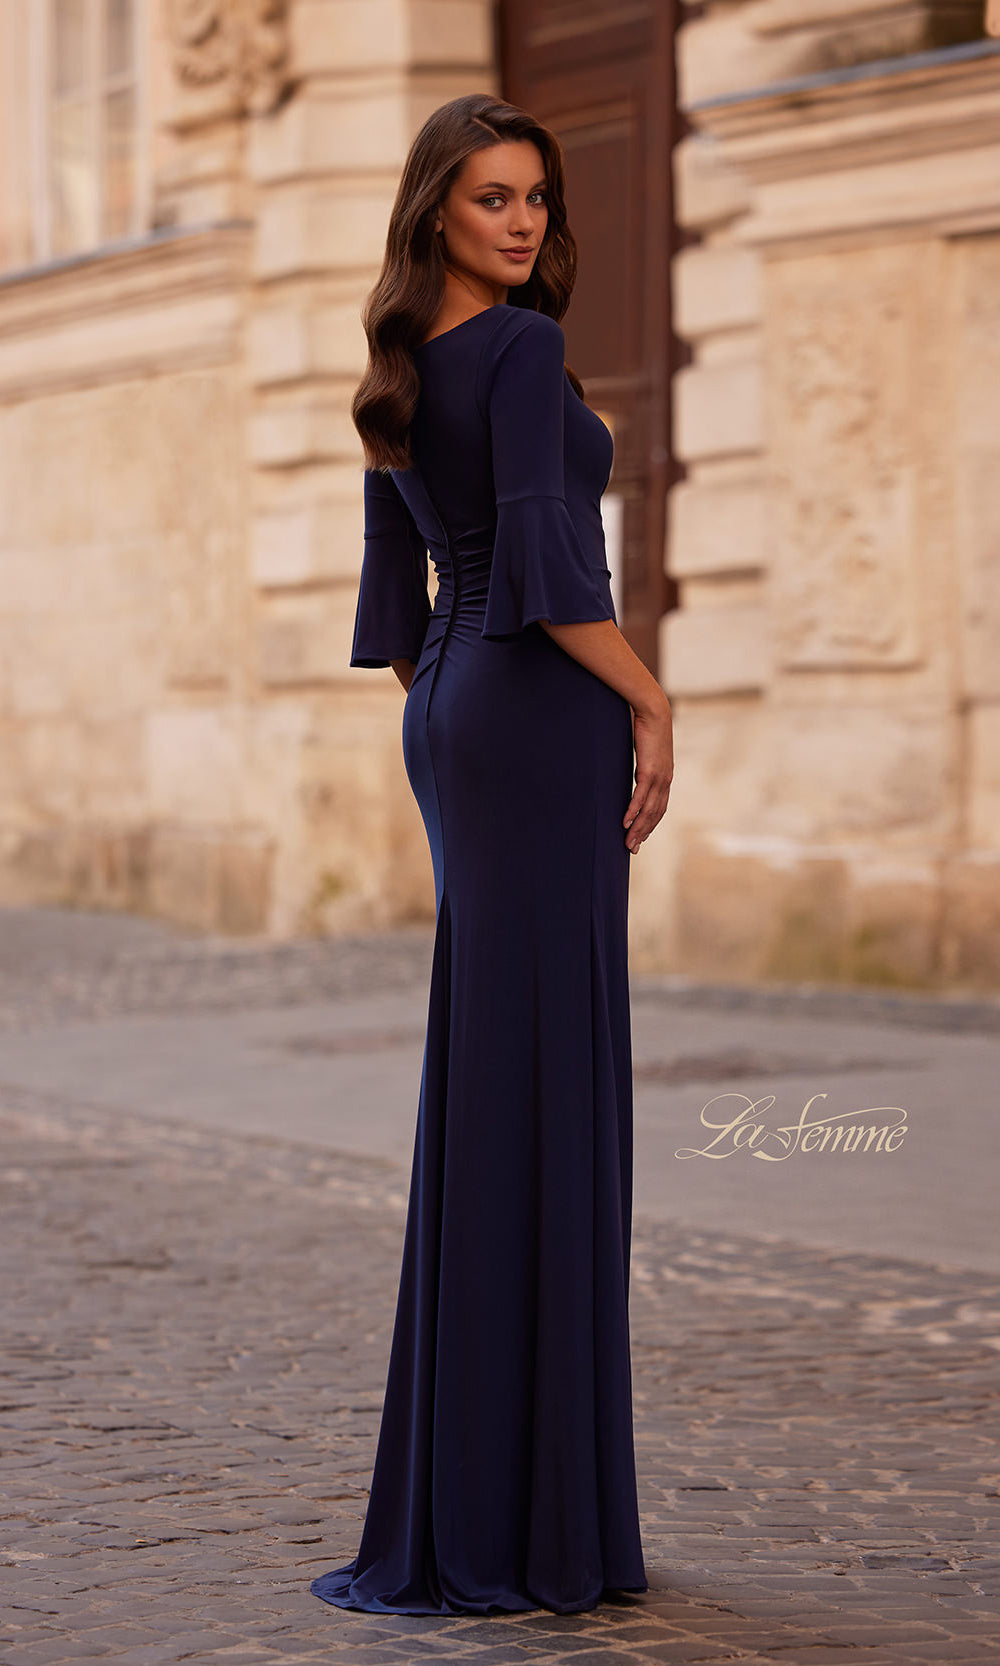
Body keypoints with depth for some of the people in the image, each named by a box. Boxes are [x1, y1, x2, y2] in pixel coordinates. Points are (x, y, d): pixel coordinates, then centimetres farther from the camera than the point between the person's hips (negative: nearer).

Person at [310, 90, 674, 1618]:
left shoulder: (406, 371, 16)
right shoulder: (524, 351, -12)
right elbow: (550, 568, -21)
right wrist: (655, 706, -12)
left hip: (454, 725, 9)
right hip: (544, 714, -9)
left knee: (489, 1087, 12)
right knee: (534, 1090, -7)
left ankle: (508, 1482, 18)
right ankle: (502, 1516, -5)